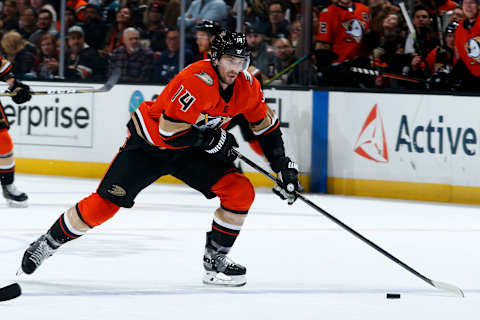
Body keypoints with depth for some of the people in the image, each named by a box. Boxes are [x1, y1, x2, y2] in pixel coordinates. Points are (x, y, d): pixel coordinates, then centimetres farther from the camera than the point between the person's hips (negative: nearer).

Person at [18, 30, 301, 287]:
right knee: (105, 204, -12)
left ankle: (215, 261, 4)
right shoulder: (197, 81, -33)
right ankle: (48, 243, 9)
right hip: (150, 143, -6)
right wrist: (213, 140, -24)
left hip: (190, 150, 6)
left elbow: (266, 124, 7)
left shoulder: (247, 86, -10)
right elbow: (170, 131, -34)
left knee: (241, 192, -10)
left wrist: (283, 165, 4)